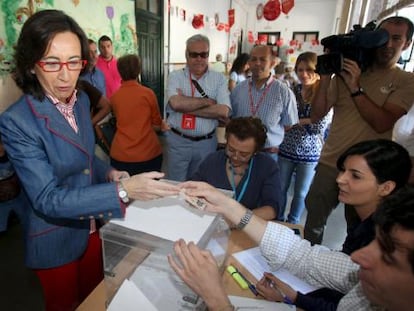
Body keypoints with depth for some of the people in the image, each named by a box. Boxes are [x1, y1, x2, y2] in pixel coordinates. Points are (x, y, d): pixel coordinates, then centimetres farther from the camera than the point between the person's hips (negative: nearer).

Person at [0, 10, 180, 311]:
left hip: (92, 225, 5)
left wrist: (109, 172, -11)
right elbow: (48, 199, -29)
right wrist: (124, 190, -40)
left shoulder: (81, 99, -6)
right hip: (55, 238, -5)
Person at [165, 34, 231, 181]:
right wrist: (207, 101, -13)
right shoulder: (175, 76, -2)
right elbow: (176, 103, -21)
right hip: (178, 141, 0)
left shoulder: (219, 79, -1)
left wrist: (186, 106, -15)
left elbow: (223, 111, -15)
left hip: (206, 143, 1)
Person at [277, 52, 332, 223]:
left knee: (301, 192, 13)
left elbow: (319, 127, -17)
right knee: (281, 188, 13)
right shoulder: (292, 91, -1)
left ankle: (292, 223, 36)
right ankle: (277, 220, 36)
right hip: (286, 149, 2)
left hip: (309, 153, -2)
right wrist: (306, 121, -11)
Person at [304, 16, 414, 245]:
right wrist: (326, 75, -12)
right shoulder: (345, 73, 5)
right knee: (313, 224, 12)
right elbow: (316, 115, -3)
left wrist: (355, 88, -19)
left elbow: (382, 123, -16)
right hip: (329, 164, 2)